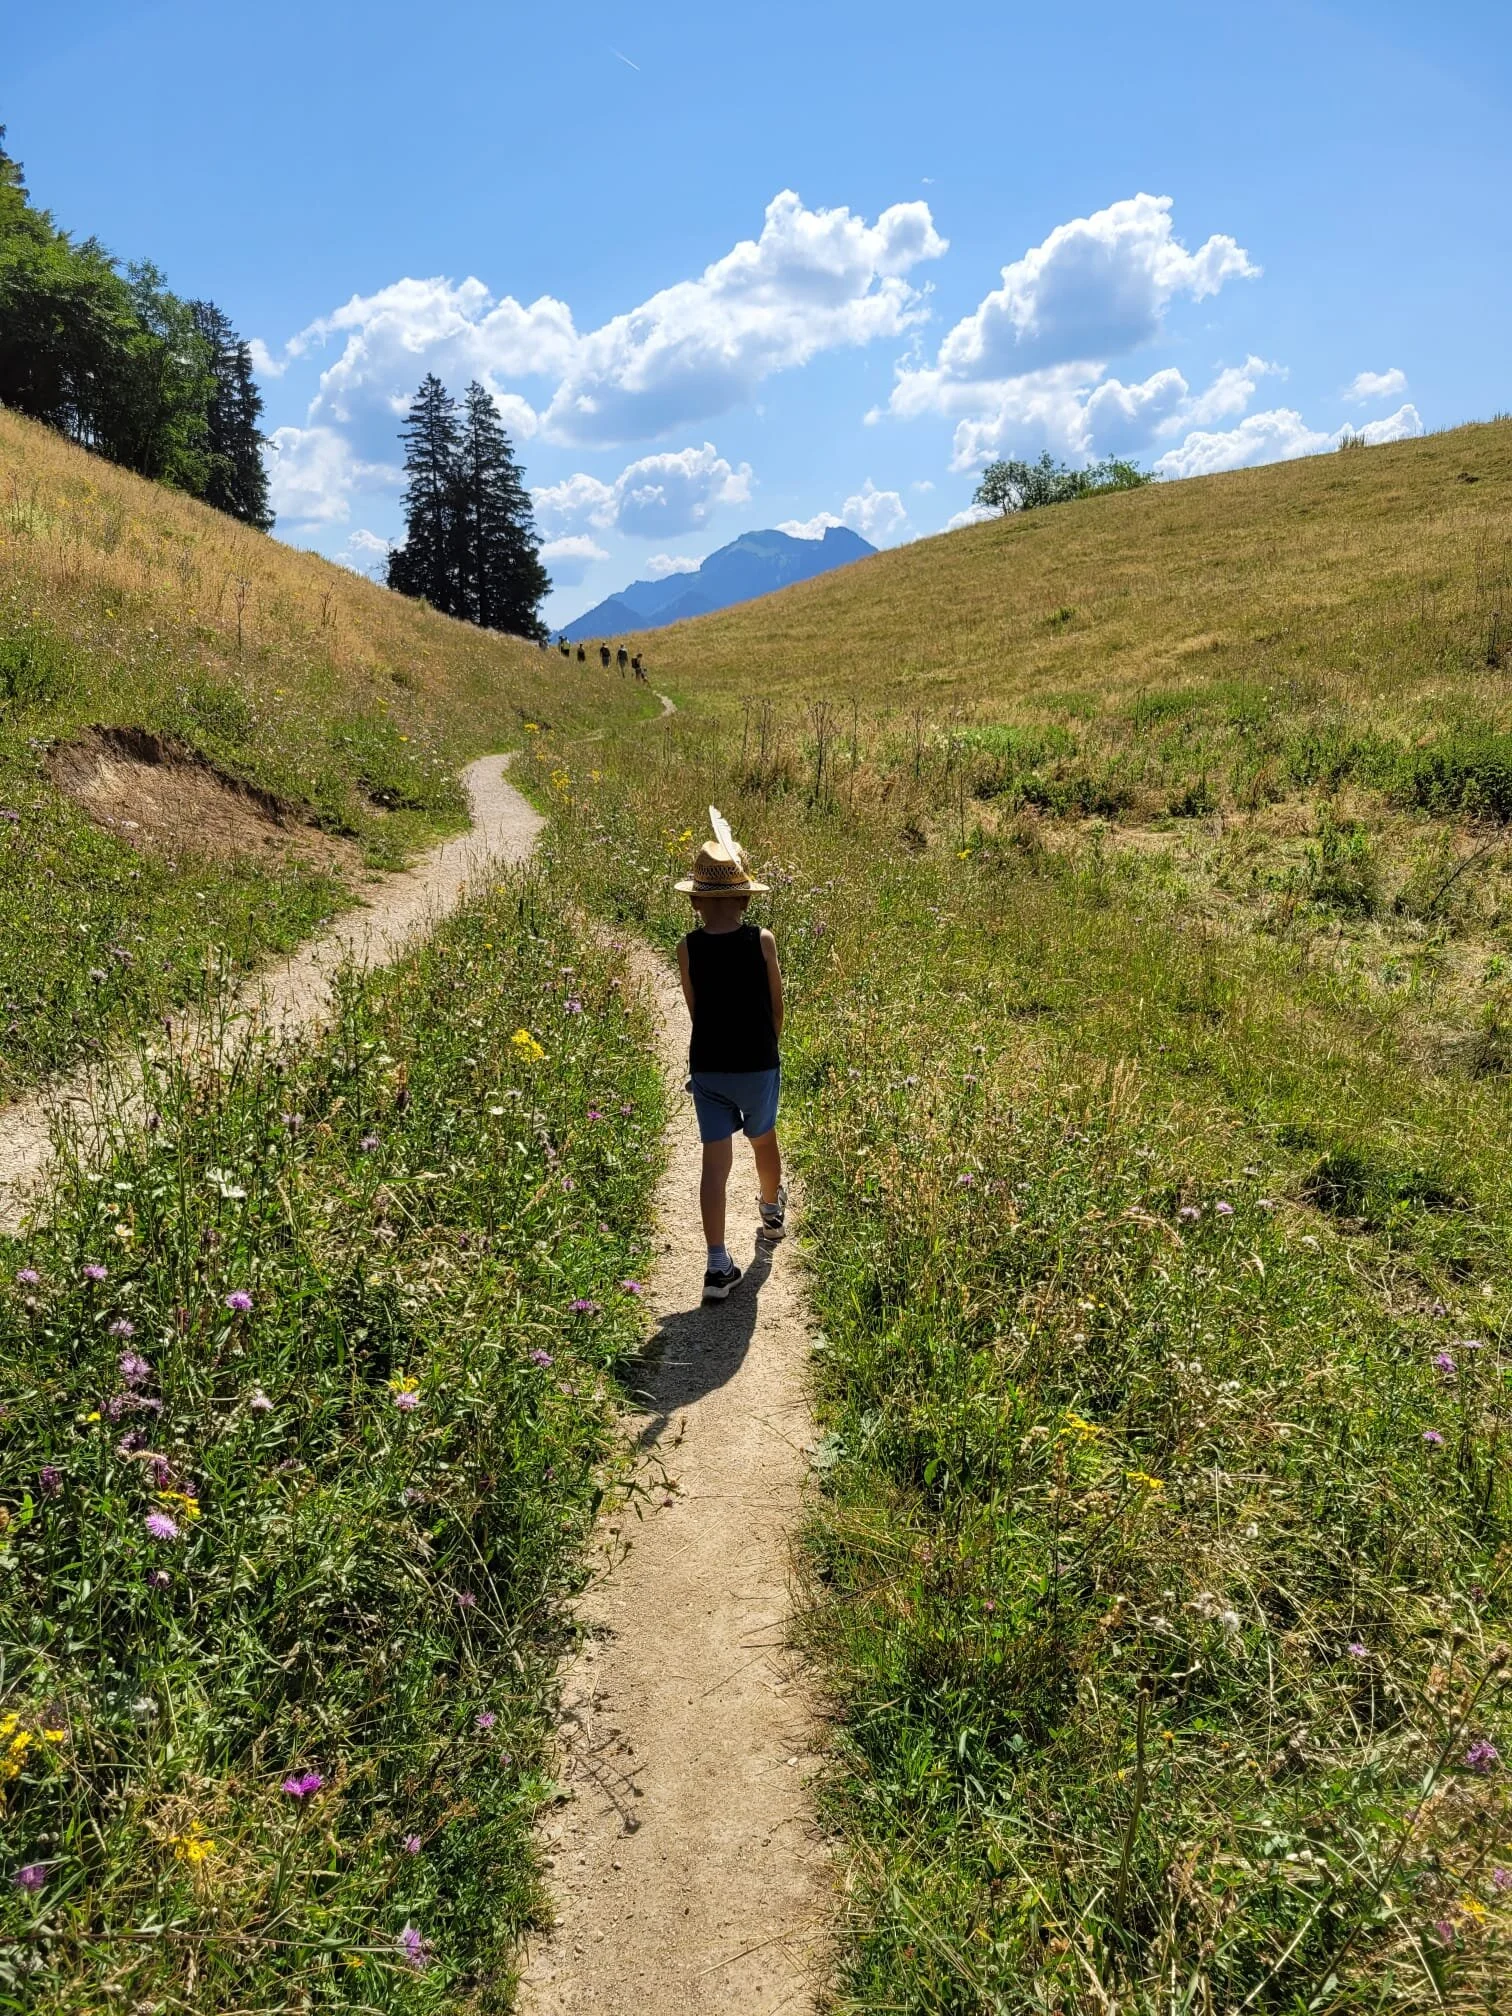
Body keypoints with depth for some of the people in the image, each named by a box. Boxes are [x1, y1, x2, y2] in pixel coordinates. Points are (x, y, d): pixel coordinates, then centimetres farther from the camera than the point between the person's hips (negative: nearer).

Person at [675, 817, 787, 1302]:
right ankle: (772, 1212, 51)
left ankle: (718, 1264, -1)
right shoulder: (763, 942, -12)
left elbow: (694, 1008, 2)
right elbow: (777, 1008, -3)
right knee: (763, 1140, 25)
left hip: (707, 1068, 0)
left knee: (715, 1161, 3)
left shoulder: (688, 948, -10)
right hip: (759, 1064, 0)